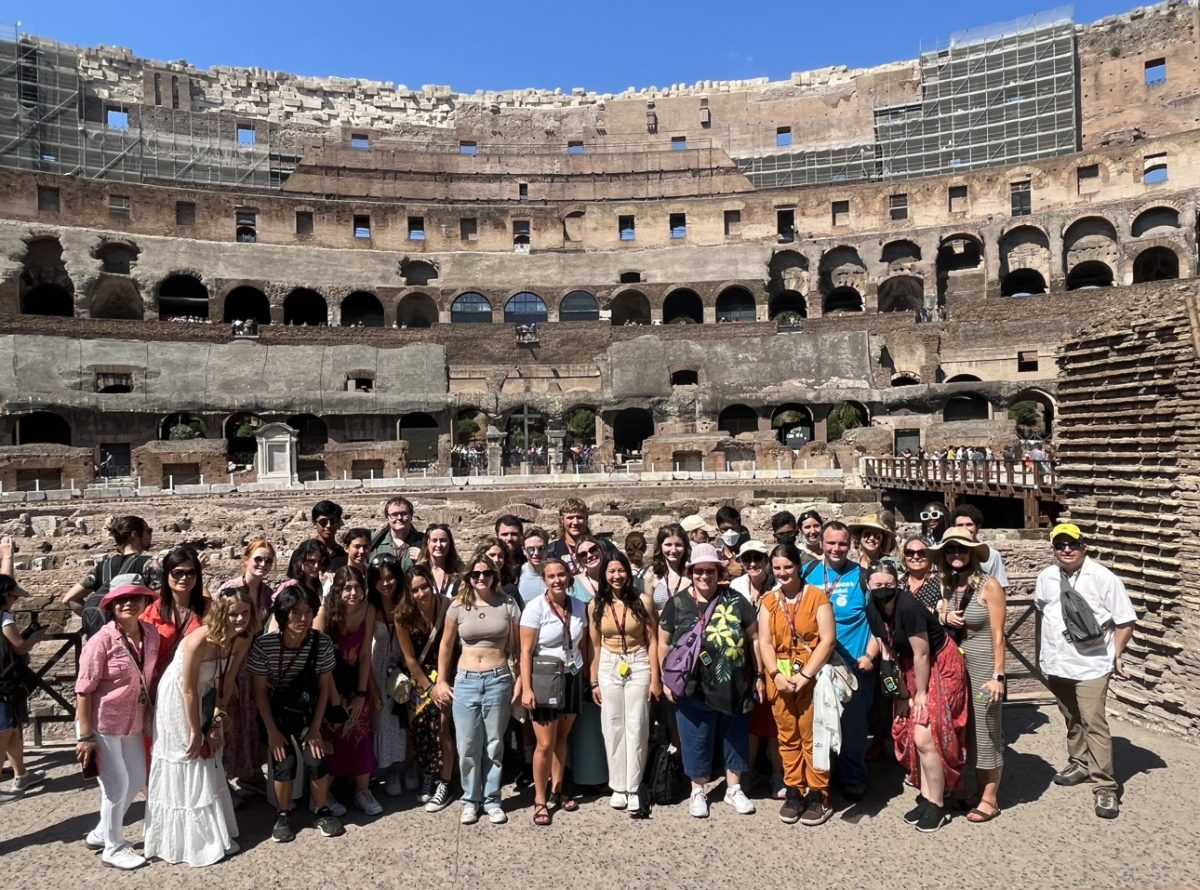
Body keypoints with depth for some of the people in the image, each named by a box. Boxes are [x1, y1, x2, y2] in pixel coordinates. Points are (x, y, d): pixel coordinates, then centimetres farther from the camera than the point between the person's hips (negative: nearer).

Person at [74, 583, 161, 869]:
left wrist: (149, 717, 9)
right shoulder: (102, 640, -21)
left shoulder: (151, 634, -4)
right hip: (102, 723, -6)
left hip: (133, 722, 7)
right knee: (117, 785, 5)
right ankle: (113, 848, 26)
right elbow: (83, 689, -18)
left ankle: (101, 832, 40)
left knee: (137, 780, 17)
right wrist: (85, 735, -17)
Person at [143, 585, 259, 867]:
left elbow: (227, 683, -6)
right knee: (185, 765, 4)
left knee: (209, 762, 17)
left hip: (204, 697, 6)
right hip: (176, 699, -6)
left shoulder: (242, 640, -17)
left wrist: (217, 722, -4)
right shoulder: (199, 641, -35)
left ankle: (213, 833, 33)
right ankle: (191, 841, 20)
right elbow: (188, 690, -25)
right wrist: (195, 732, -16)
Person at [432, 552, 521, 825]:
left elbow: (518, 646, 2)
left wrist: (520, 679, -2)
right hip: (465, 680, 1)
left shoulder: (508, 604, -2)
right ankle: (470, 800, 23)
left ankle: (492, 800, 23)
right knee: (467, 746, 6)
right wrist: (440, 681, 6)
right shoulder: (458, 606, 0)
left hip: (499, 679, -1)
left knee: (494, 744, 8)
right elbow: (446, 645, 9)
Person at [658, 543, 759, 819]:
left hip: (735, 687, 1)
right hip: (693, 689, -1)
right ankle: (698, 791, 29)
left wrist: (759, 676, 3)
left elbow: (753, 638, 3)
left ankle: (734, 789, 33)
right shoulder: (676, 603, -3)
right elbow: (664, 644, 2)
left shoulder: (735, 600, -2)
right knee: (696, 740, 10)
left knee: (736, 738, 14)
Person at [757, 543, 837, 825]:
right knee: (787, 737, 10)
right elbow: (764, 642, 4)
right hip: (780, 677, 4)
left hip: (812, 676, -4)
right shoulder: (768, 601, 8)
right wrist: (776, 674, -11)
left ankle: (818, 794, 13)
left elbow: (828, 640, -10)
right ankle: (793, 791, 22)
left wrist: (805, 675, -15)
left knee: (812, 736, -1)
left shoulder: (817, 596, -5)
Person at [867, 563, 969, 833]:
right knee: (912, 735, 10)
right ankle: (926, 797, 24)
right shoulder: (875, 612, -6)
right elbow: (889, 653, 2)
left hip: (940, 666, -8)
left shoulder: (908, 608, -29)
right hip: (912, 669, 8)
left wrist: (921, 694, -13)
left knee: (925, 737, -10)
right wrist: (902, 693, 2)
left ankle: (937, 806, 6)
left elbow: (922, 654, -22)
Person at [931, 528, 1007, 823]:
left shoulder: (989, 585, -13)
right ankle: (978, 791, 27)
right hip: (957, 664, 6)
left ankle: (990, 799, 17)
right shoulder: (949, 585, 4)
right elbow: (940, 616, 16)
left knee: (987, 731, 5)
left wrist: (998, 676, -15)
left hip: (983, 667, -6)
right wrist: (944, 617, -8)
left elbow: (998, 634, -13)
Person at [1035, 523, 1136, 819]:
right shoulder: (1046, 577, 3)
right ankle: (1079, 763, 37)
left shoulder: (1103, 578, -14)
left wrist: (1117, 654, -11)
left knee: (1094, 724, -8)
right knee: (1072, 720, 20)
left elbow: (1125, 620, -10)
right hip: (1057, 663, 6)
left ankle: (1105, 786, 0)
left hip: (1091, 664, -5)